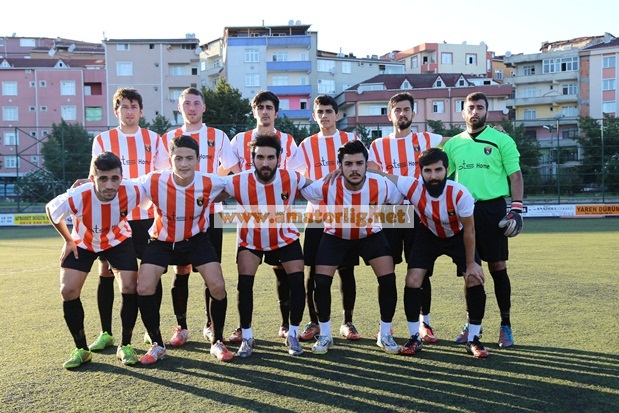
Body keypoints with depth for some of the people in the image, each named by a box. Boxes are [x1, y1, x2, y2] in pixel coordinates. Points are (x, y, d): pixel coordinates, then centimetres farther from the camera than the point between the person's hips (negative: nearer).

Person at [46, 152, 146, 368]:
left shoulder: (132, 192, -35)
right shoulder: (77, 197, -36)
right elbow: (50, 209, -11)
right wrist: (68, 241, -3)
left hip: (118, 240, 0)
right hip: (83, 243, 0)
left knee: (130, 287, -15)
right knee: (68, 290, -11)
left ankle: (125, 346, 5)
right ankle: (81, 349, 7)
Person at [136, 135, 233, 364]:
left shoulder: (210, 183, -22)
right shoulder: (154, 182, -23)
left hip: (196, 240, 0)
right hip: (161, 241, 0)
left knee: (218, 286, -14)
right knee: (144, 289, -13)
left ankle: (218, 343, 10)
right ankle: (157, 345, 11)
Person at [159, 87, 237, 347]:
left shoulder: (218, 136, 6)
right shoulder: (168, 138, 8)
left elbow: (228, 168, 10)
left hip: (211, 212, 0)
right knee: (181, 271, 2)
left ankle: (211, 325, 16)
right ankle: (181, 327, 14)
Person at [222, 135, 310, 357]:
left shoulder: (292, 179, -24)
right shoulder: (238, 183, -26)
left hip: (285, 237, 1)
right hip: (250, 240, -1)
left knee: (297, 280, -9)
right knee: (245, 281, -14)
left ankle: (293, 335, 12)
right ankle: (246, 337, 6)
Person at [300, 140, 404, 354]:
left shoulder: (381, 185, -27)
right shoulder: (327, 186, -31)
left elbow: (402, 198, -5)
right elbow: (298, 190, -14)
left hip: (371, 234, 1)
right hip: (335, 236, 0)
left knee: (388, 279, -12)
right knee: (321, 281, -11)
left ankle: (385, 335, 10)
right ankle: (325, 336, 11)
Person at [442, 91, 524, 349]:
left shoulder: (501, 140, 3)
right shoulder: (453, 144, 12)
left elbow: (515, 176, 1)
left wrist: (516, 209, -9)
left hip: (492, 209, -3)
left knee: (497, 267, 0)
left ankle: (505, 326, 13)